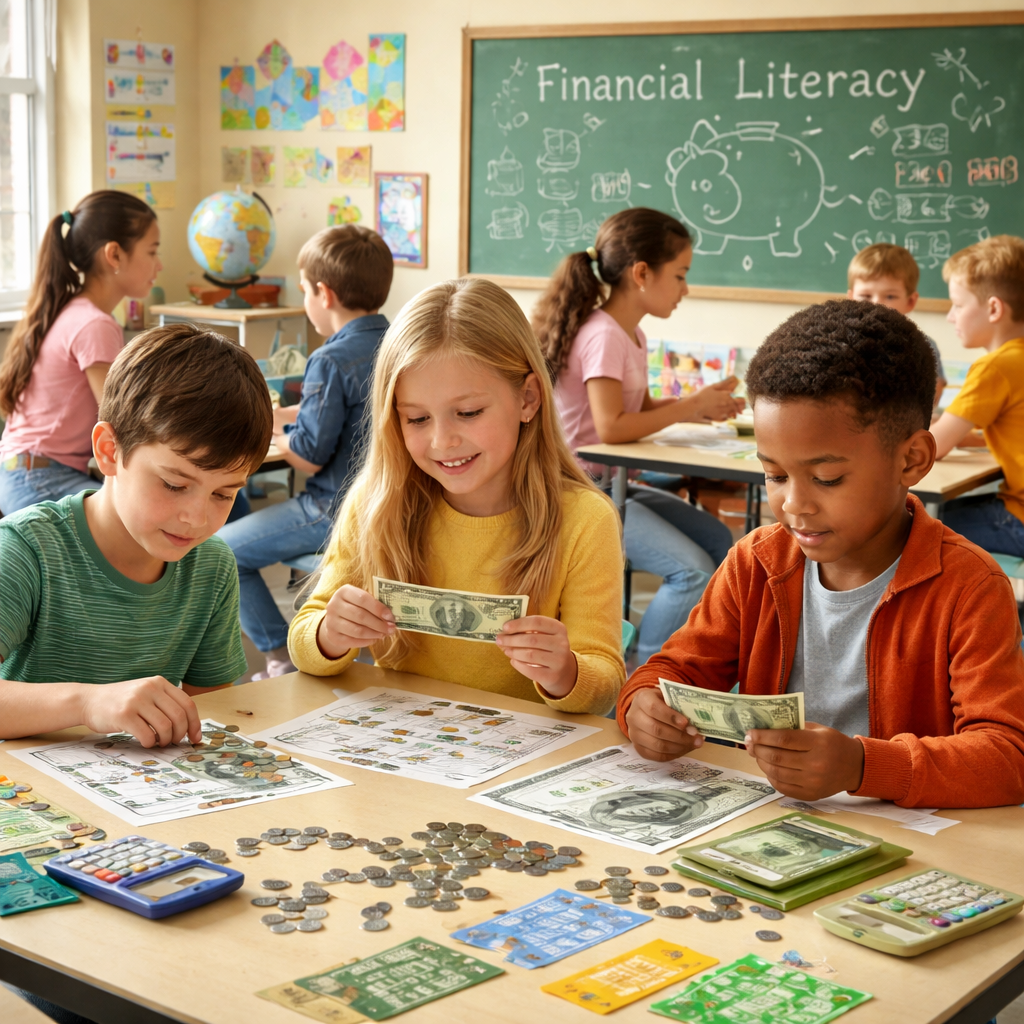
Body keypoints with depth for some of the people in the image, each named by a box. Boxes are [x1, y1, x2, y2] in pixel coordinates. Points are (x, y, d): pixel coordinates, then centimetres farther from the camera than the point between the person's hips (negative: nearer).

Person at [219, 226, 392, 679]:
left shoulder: (332, 361, -20)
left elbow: (310, 454, -19)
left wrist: (269, 431, 0)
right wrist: (278, 415, 24)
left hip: (337, 512, -9)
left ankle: (283, 659, 2)